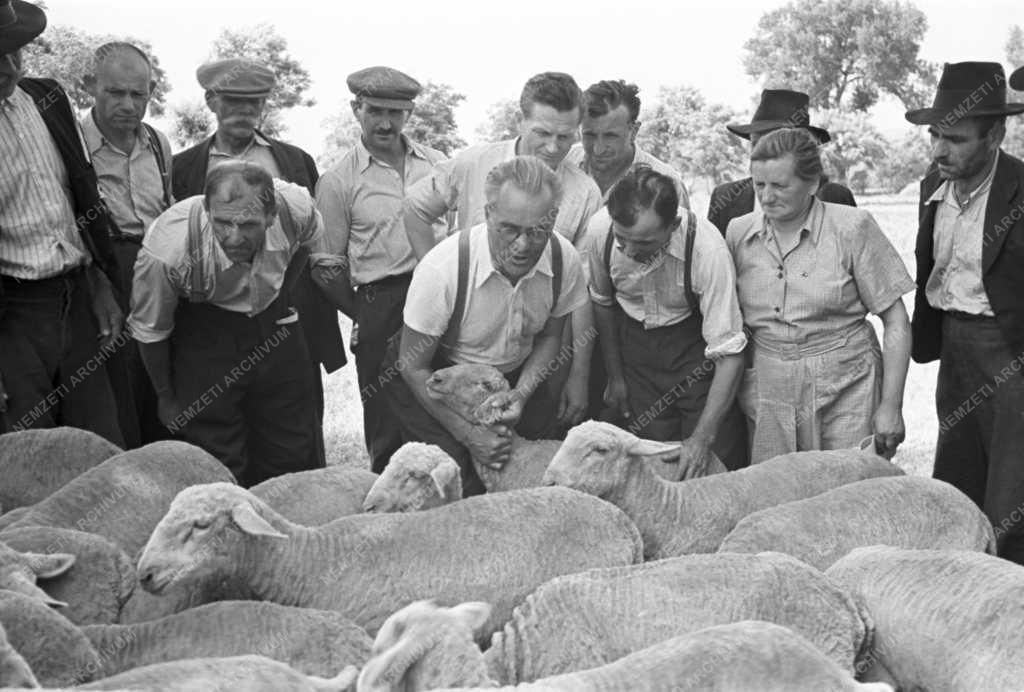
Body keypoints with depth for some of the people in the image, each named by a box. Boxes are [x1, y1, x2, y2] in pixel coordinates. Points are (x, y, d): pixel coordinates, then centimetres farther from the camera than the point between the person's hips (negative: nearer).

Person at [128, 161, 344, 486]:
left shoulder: (296, 208, -26)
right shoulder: (168, 248, -32)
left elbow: (313, 251, 3)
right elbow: (150, 330, -12)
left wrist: (284, 299, 3)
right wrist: (166, 397, 0)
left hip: (276, 324, 3)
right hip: (204, 336, -3)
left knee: (294, 459, 10)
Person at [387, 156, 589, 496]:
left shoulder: (565, 260, -19)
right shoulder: (442, 270, -32)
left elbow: (548, 337, 1)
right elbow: (413, 366, -19)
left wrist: (521, 394, -16)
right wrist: (467, 434, -22)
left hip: (516, 379, 4)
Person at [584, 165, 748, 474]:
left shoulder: (706, 248, -31)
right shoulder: (600, 229, -21)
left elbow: (729, 353, -27)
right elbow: (602, 302, 1)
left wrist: (703, 437, -30)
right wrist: (615, 376, 7)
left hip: (693, 341, -3)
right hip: (633, 340, 3)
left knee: (708, 466, -5)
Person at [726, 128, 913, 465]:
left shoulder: (852, 227, -6)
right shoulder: (738, 232, 3)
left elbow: (896, 323, -4)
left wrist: (890, 406, -8)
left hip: (844, 392, -2)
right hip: (766, 394, 3)